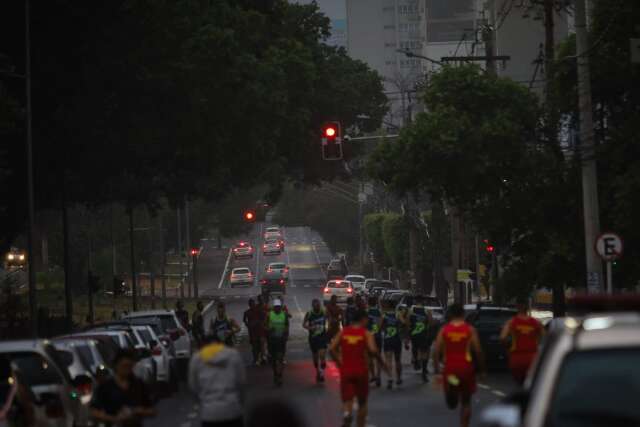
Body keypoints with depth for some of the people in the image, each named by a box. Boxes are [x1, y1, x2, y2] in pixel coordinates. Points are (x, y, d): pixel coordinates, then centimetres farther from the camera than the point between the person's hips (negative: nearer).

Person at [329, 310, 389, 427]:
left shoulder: (343, 332, 4)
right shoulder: (366, 333, -5)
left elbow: (332, 349, -2)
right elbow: (373, 350, -19)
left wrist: (339, 363, 11)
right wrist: (382, 363, -5)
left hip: (346, 371, 1)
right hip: (361, 371, -1)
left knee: (347, 400, 0)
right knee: (362, 402, 16)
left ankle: (347, 414, -33)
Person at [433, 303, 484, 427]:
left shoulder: (443, 330, 2)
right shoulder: (470, 330, -1)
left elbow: (436, 352, -4)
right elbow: (478, 351, -5)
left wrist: (436, 370, -1)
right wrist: (482, 368, 5)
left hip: (449, 369, 1)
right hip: (466, 369, -1)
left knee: (451, 403, 22)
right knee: (465, 402, 10)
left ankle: (452, 400, -3)